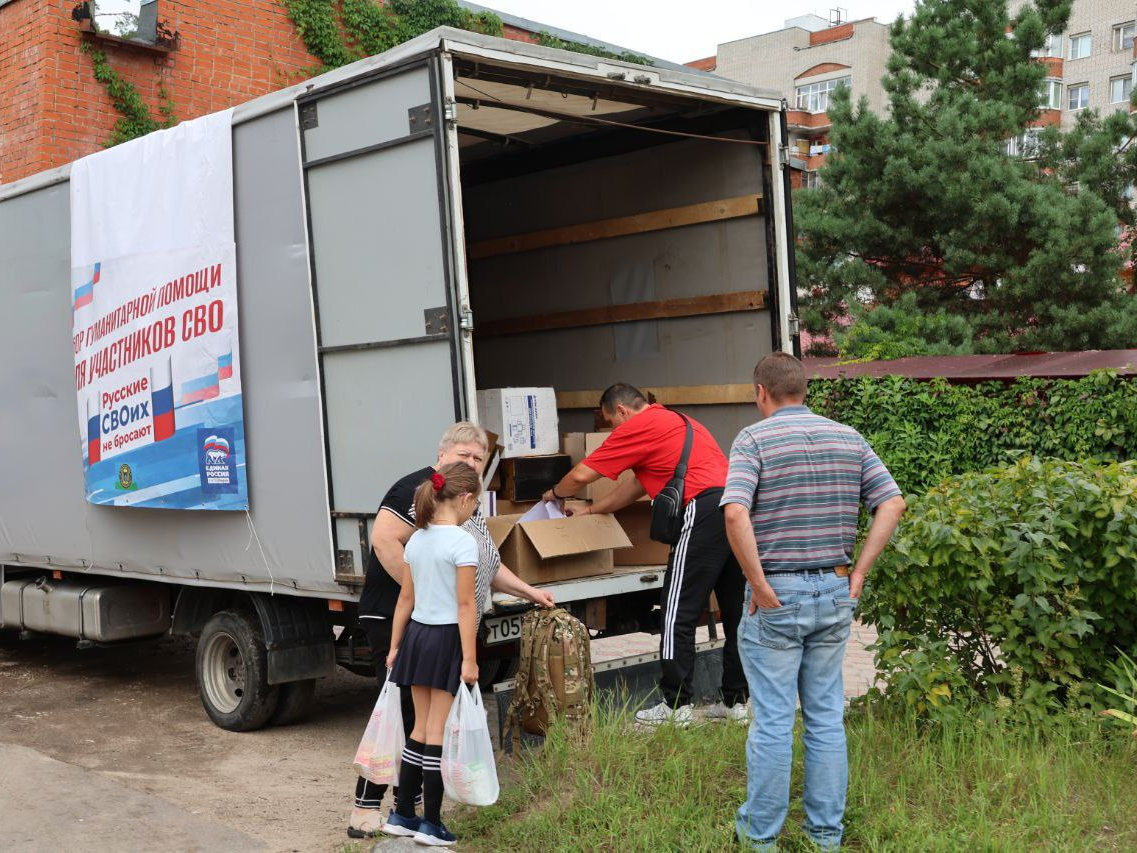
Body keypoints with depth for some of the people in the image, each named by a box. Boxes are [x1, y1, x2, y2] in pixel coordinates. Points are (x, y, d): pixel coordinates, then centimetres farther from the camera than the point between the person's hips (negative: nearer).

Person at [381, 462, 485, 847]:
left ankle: (402, 814, 22)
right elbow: (466, 605, -15)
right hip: (446, 639, -7)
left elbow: (406, 598, 11)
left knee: (421, 728, 16)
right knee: (437, 731, 0)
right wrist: (469, 658, -14)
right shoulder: (463, 542, -14)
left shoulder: (416, 540, 7)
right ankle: (431, 824, 8)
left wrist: (395, 645, 17)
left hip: (417, 633, 7)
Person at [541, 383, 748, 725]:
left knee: (678, 614, -1)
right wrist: (591, 510, 39)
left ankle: (676, 706, 3)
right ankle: (735, 701, 20)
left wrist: (555, 493, 25)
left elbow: (581, 475, 4)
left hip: (705, 511, -9)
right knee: (734, 611, 13)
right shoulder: (678, 421, 29)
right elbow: (639, 484, 35)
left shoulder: (638, 426, 2)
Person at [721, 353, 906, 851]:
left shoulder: (754, 439, -8)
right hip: (835, 593, 4)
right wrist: (859, 570, 1)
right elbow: (892, 502, 1)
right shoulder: (848, 438, 7)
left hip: (776, 596, -4)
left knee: (773, 720, 4)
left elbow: (735, 514, -23)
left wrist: (759, 585, -16)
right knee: (827, 717, 13)